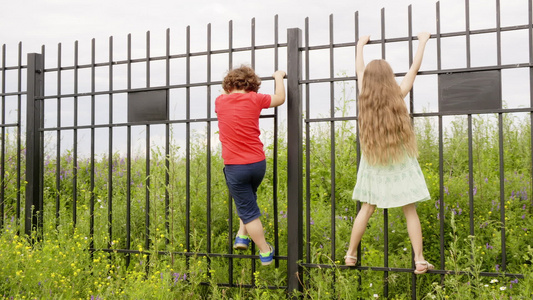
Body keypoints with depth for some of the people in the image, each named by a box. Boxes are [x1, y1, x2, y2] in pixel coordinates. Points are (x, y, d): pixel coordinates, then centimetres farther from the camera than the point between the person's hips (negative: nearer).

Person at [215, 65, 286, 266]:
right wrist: (278, 78, 27)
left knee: (248, 211, 7)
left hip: (235, 167, -1)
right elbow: (279, 98, 13)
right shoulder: (254, 99, -3)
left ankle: (265, 254, 12)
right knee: (248, 198, 31)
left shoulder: (220, 101, -1)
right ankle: (243, 236, 24)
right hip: (258, 163, 2)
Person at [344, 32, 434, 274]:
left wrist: (361, 45, 28)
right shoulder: (398, 95, -10)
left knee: (367, 209, 12)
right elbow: (415, 67, 2)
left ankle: (351, 255, 16)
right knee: (410, 211, 2)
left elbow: (359, 71, 13)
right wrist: (422, 41, 16)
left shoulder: (365, 97, -3)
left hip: (373, 164, 3)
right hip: (400, 163, -3)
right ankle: (420, 261, 3)